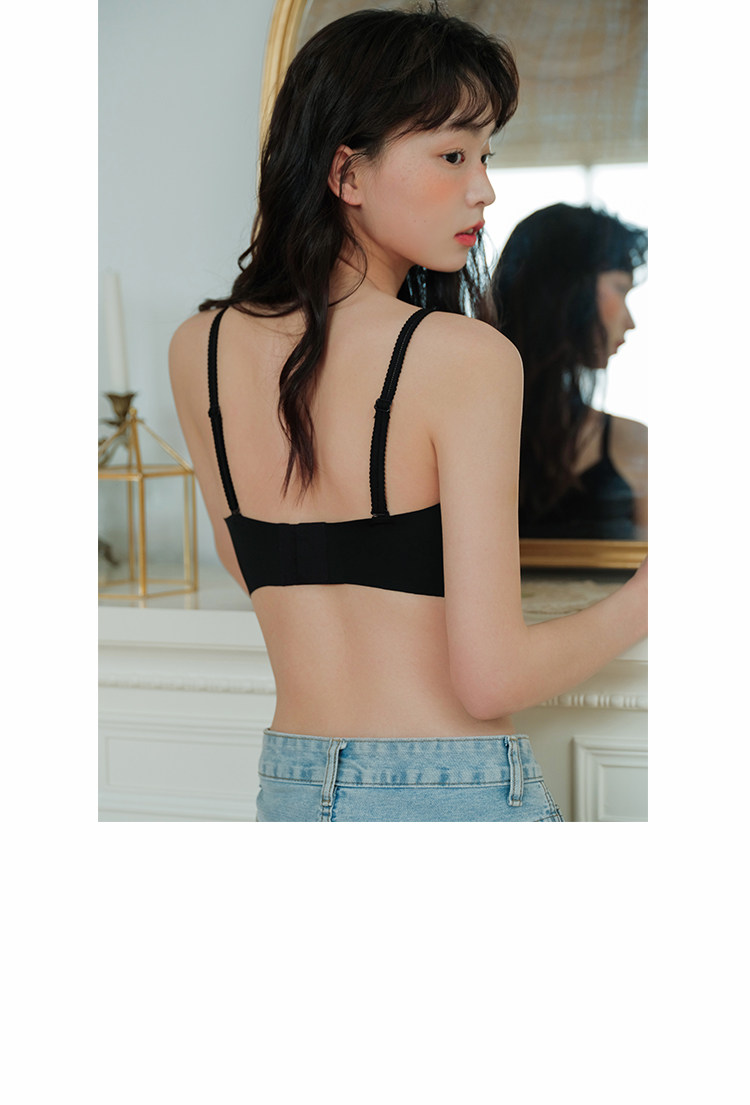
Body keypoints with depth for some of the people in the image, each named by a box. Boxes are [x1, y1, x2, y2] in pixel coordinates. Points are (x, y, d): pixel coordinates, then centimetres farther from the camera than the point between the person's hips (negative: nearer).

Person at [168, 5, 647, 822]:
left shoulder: (197, 351, 1)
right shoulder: (465, 357, -17)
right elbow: (490, 676, -18)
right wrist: (641, 600, -3)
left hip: (287, 792, 5)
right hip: (455, 798, -5)